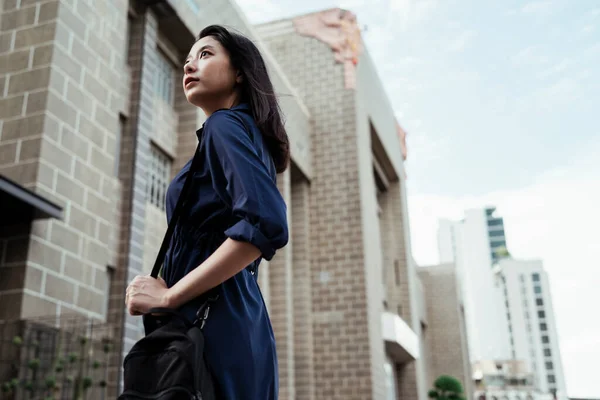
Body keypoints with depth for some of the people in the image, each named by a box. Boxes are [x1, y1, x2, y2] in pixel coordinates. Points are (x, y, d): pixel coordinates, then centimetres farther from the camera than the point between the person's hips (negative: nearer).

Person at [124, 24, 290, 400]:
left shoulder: (224, 124, -5)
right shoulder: (248, 132, 22)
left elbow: (266, 225, -22)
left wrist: (168, 296, -17)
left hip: (215, 323, -9)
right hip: (239, 323, 9)